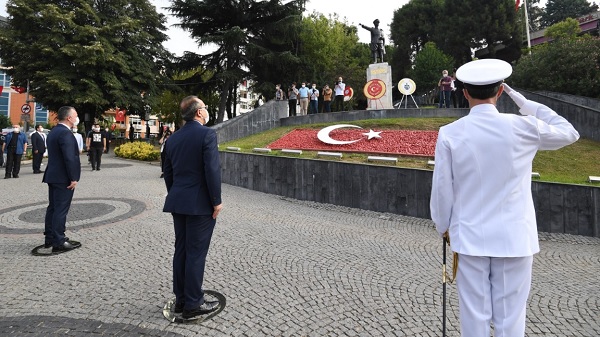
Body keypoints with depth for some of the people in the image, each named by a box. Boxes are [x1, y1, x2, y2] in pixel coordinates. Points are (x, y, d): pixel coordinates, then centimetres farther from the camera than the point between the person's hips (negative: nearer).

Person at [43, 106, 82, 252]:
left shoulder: (53, 131, 14)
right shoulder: (65, 133, -18)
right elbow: (70, 158, -24)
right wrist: (73, 178, -19)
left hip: (53, 176, 10)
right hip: (63, 178, -10)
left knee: (53, 207, 15)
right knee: (61, 210, -5)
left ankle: (50, 238, 24)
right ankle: (59, 242, 1)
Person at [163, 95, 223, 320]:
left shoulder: (173, 138, 10)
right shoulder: (207, 134, -12)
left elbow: (168, 173, 14)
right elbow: (212, 170, -18)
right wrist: (216, 201, -11)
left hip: (178, 202, 7)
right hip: (200, 203, -7)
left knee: (181, 250, 14)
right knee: (196, 253, 0)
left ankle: (181, 299, 24)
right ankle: (193, 304, 10)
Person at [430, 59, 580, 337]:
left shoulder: (450, 133, -9)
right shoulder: (522, 127, -8)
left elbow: (441, 189, -4)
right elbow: (569, 132, 12)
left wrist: (443, 227, 12)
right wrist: (526, 104, 14)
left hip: (469, 237, 0)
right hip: (514, 237, 0)